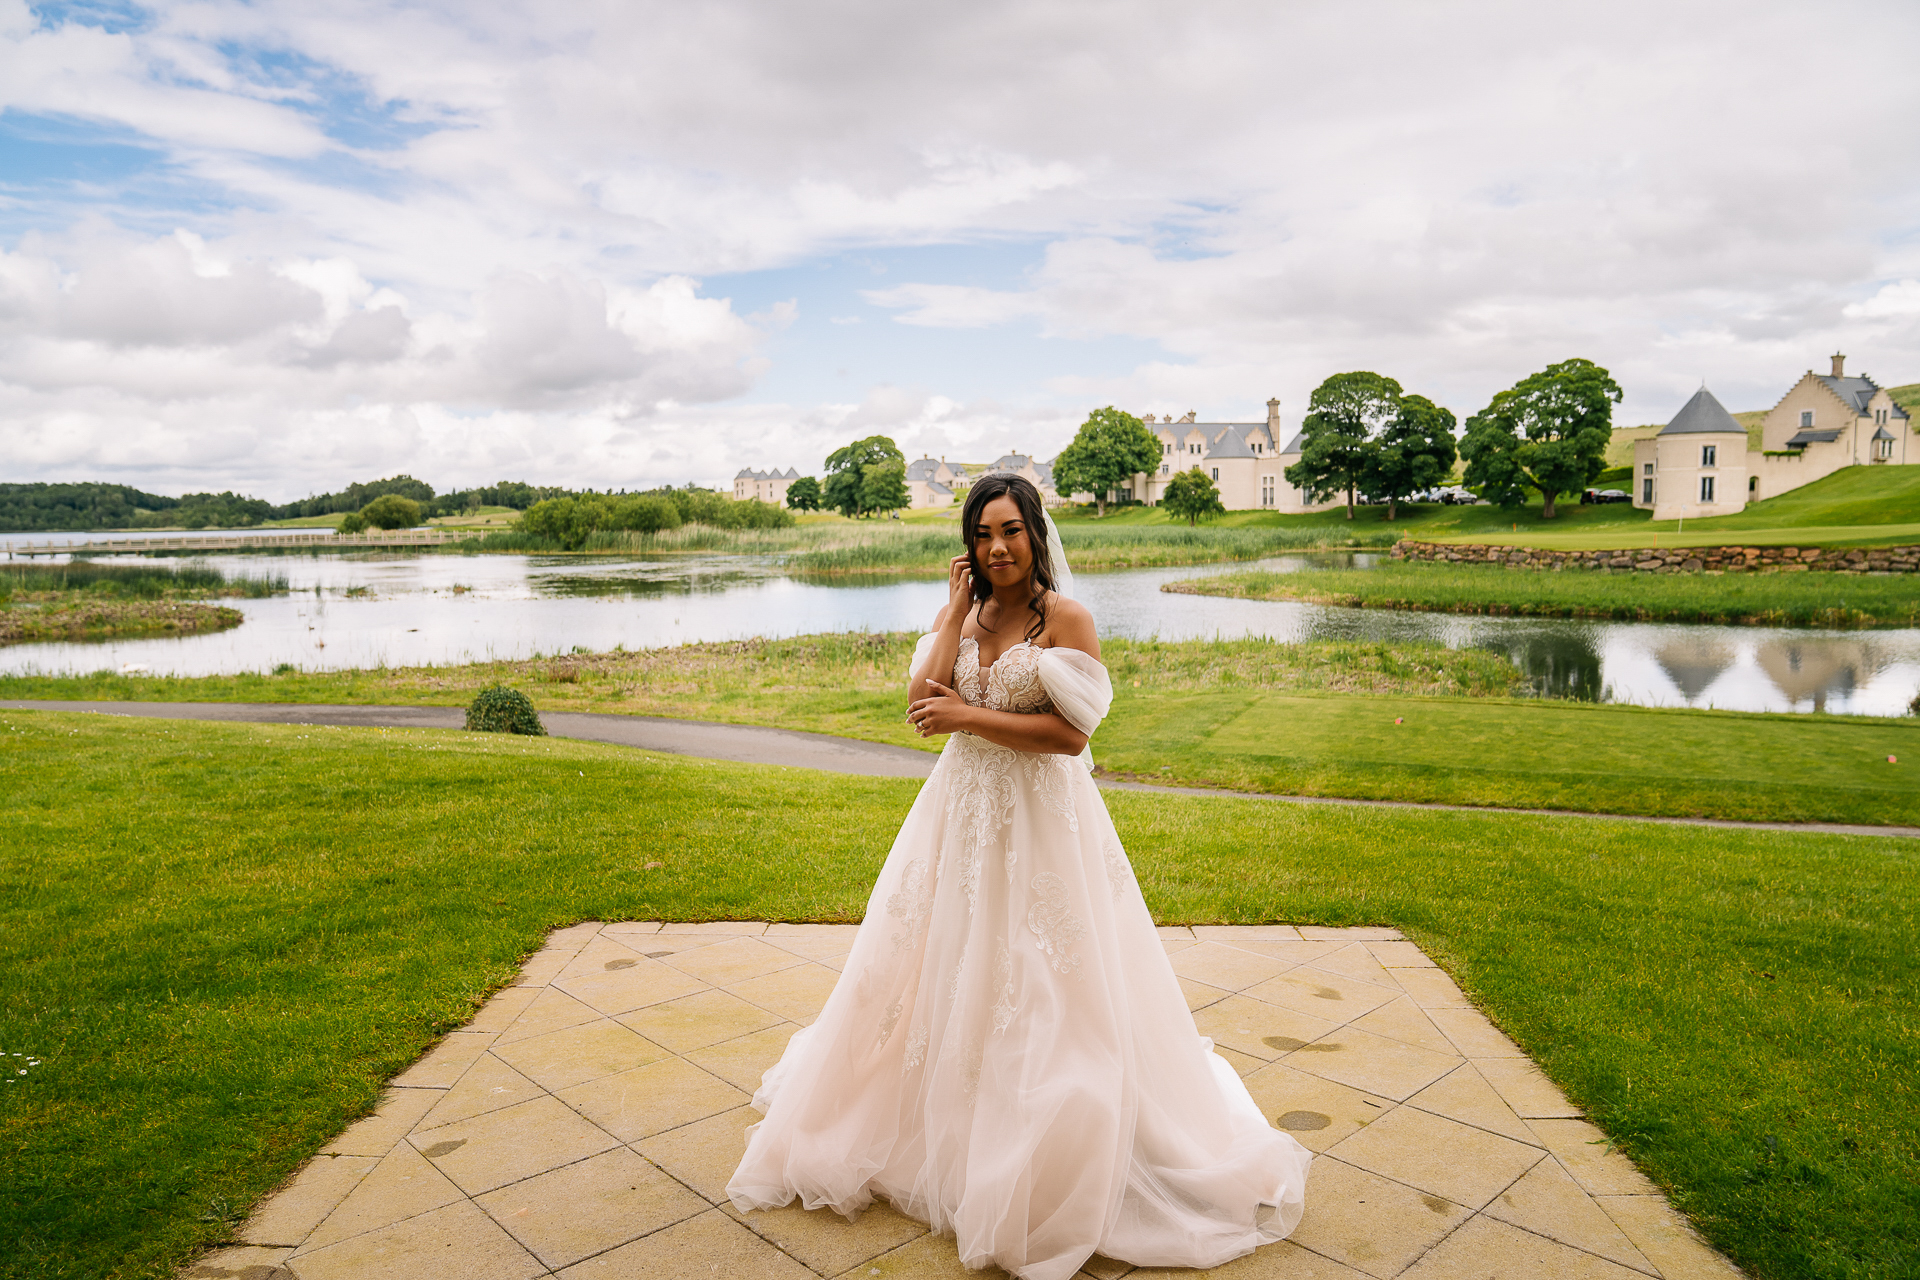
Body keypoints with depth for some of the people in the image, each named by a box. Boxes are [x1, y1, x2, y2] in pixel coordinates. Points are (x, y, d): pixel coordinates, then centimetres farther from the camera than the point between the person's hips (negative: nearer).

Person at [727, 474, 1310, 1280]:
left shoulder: (1065, 616, -10)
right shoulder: (965, 615, 5)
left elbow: (1071, 732, -16)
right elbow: (922, 707, -7)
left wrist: (970, 717, -17)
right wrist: (955, 612, -8)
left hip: (1042, 820, -5)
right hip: (961, 815, 5)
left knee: (1045, 993, 5)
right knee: (944, 973, 15)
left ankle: (1050, 1168, 24)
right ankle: (934, 1124, 38)